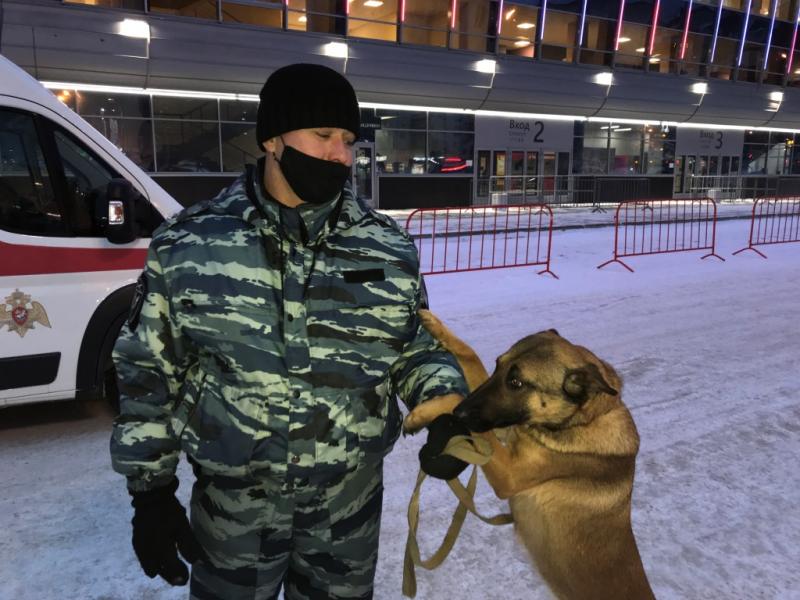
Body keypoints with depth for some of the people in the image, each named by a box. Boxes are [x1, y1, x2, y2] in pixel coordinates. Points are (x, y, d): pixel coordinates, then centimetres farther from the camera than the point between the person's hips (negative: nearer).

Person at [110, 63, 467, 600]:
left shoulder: (388, 248, -7)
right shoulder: (190, 242, -9)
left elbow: (420, 347, 3)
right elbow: (150, 372, -2)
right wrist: (151, 488, 0)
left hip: (351, 495, 2)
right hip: (233, 497, -1)